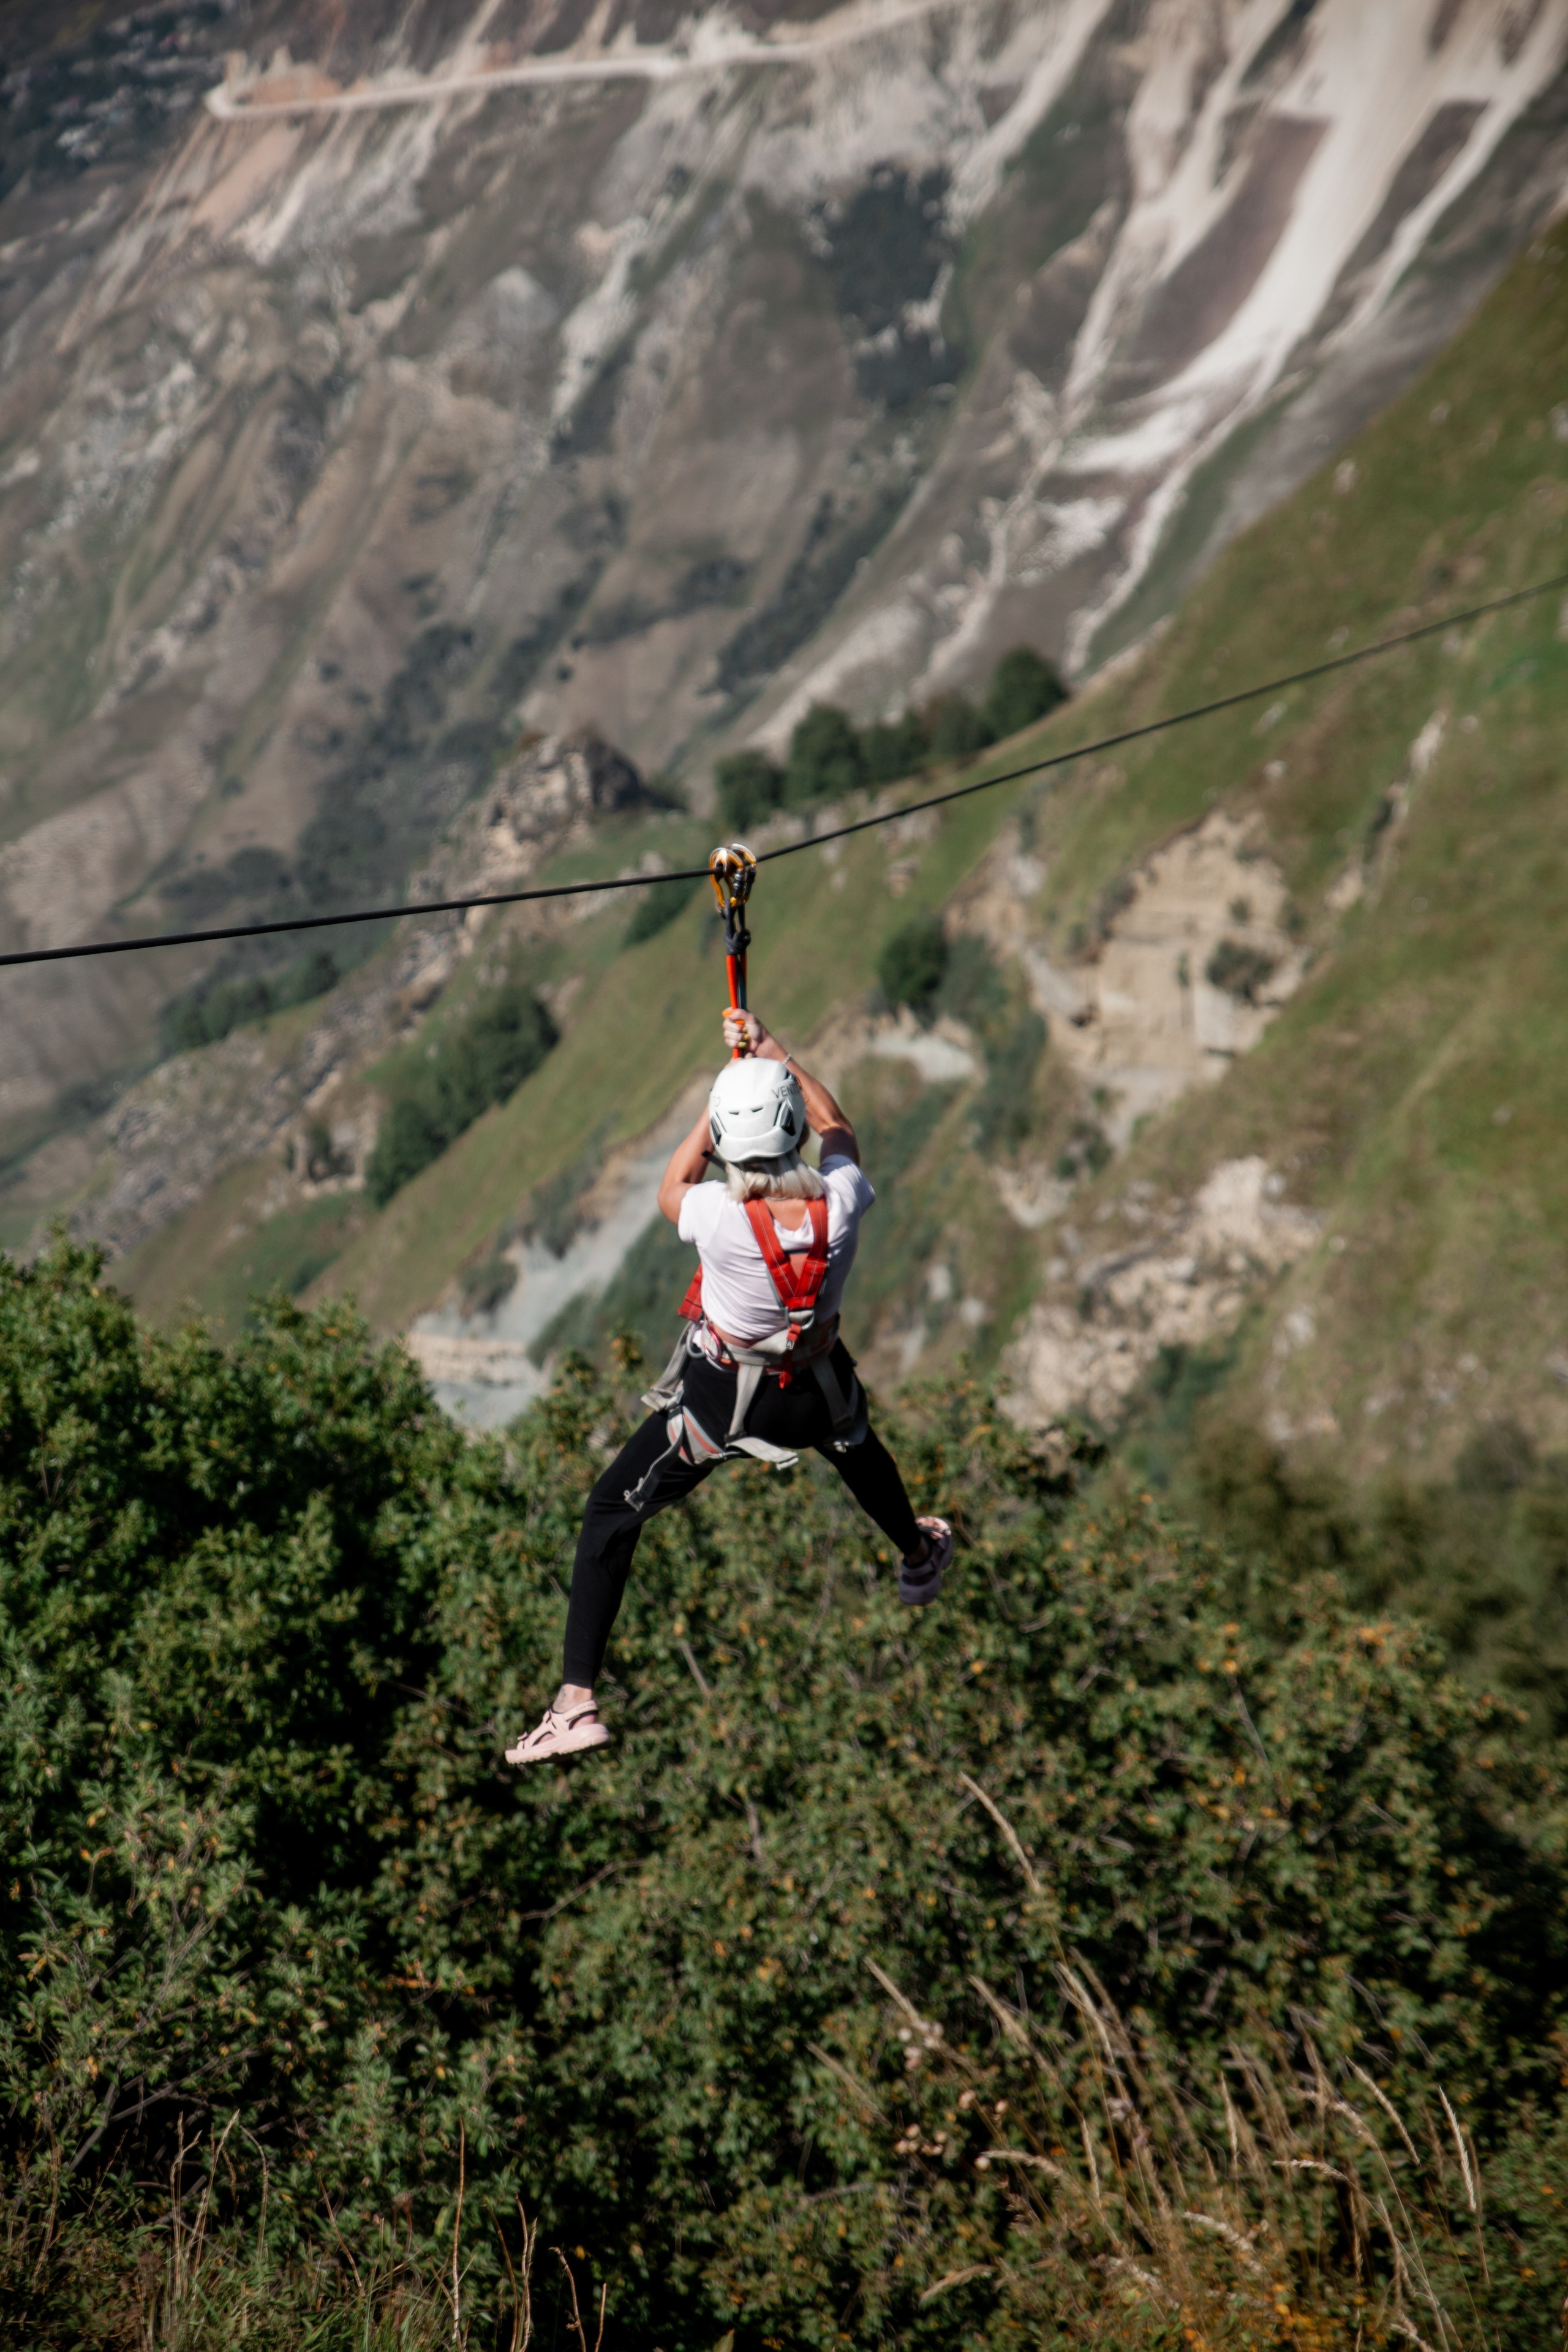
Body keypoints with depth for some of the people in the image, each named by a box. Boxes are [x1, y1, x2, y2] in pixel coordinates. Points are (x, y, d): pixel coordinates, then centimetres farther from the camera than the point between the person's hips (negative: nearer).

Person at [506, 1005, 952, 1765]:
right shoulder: (841, 1201, -26)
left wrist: (723, 1096, -6)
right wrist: (775, 1054, 2)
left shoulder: (722, 1218, -34)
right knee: (858, 1448, 39)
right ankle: (920, 1557, 67)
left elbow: (669, 1192, -8)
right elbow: (840, 1132, 0)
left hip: (721, 1398, -3)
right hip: (818, 1389, 4)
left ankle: (576, 1702, 8)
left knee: (610, 1515, 11)